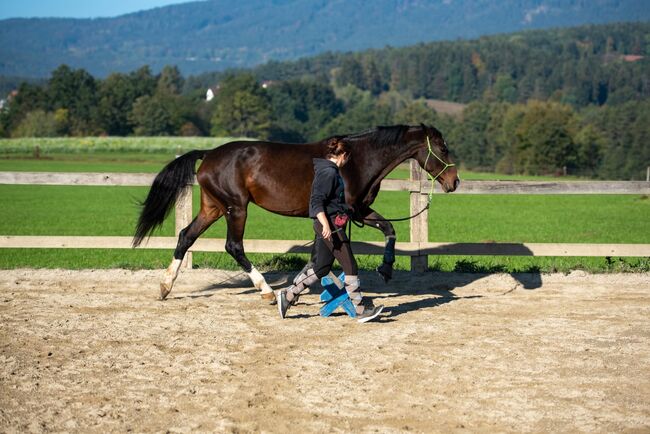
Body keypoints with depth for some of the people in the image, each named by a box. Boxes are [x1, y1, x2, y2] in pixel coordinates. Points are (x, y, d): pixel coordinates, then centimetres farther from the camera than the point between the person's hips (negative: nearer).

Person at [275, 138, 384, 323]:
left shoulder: (330, 170, 15)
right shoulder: (329, 172, -16)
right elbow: (317, 201, -23)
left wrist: (345, 208, 45)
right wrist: (326, 224, -30)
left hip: (329, 224, 10)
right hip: (330, 224, -10)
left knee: (320, 268, 12)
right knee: (350, 266, -5)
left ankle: (287, 295, 16)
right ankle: (362, 310, 0)